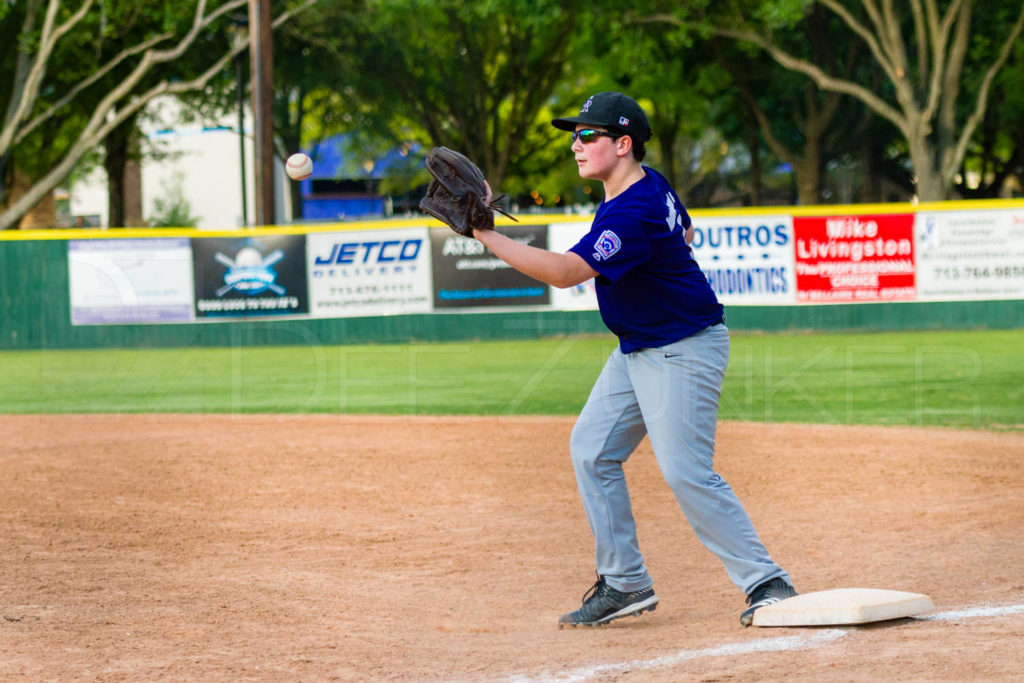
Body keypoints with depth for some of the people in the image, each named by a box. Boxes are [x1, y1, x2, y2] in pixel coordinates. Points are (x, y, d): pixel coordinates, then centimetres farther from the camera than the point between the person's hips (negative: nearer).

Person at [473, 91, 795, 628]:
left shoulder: (632, 214, -27)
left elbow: (563, 271, -33)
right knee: (591, 450, 8)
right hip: (636, 348, 11)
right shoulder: (651, 184, 3)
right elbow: (683, 233, 22)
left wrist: (486, 235, -33)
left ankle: (766, 583, -5)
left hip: (683, 350, -11)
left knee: (686, 472, -15)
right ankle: (624, 583, 13)